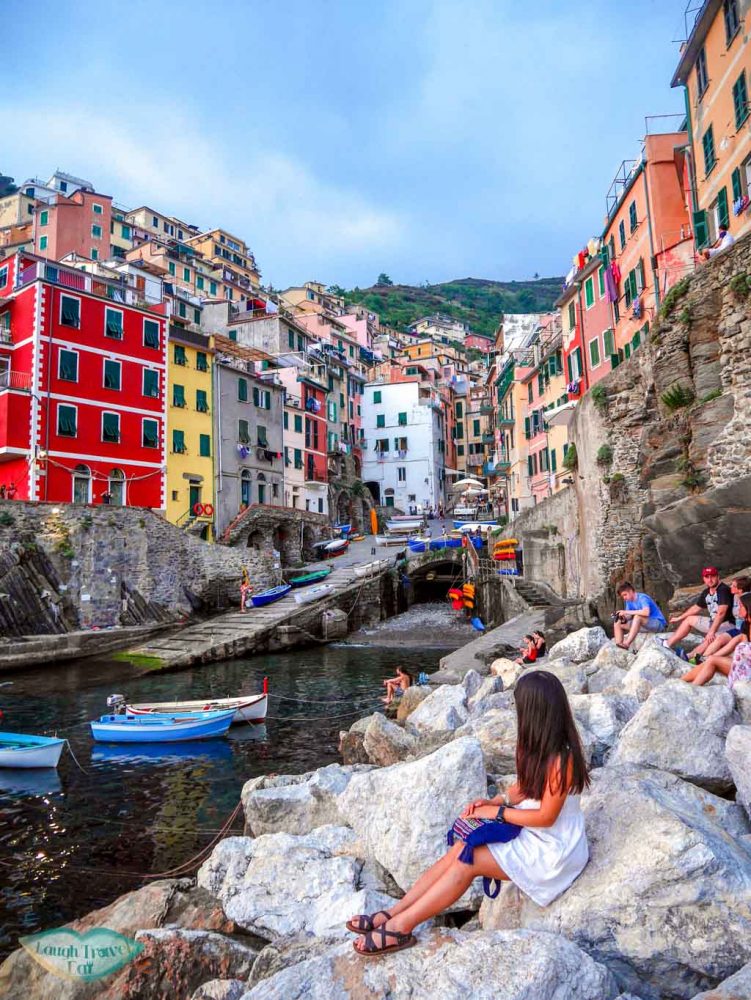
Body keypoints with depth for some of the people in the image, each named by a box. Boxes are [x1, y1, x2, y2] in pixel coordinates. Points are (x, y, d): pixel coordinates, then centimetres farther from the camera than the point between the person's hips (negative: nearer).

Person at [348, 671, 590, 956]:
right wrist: (496, 801, -5)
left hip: (550, 851, -8)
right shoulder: (542, 746, 2)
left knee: (468, 860, -16)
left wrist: (498, 812, -16)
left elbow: (546, 816, -23)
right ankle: (392, 914, -6)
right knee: (461, 849, -8)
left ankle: (401, 926, -10)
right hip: (530, 835, 8)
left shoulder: (561, 759, -27)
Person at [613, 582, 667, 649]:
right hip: (642, 624, 8)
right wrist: (623, 618, -23)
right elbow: (629, 616, 1)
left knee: (637, 616, -37)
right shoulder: (629, 601, 3)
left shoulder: (642, 598, -20)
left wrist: (627, 612, -33)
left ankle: (626, 644, -41)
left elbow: (646, 612, -38)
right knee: (617, 623, 0)